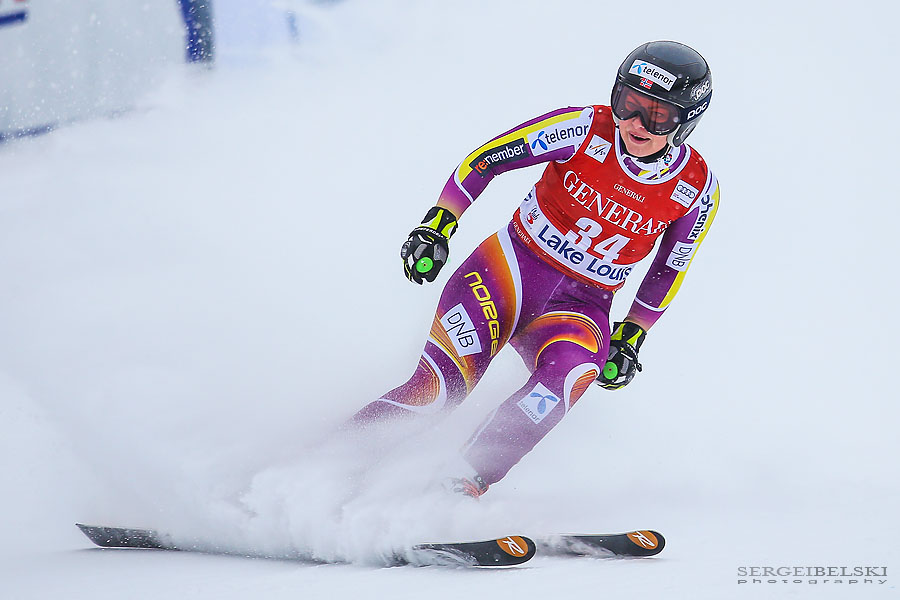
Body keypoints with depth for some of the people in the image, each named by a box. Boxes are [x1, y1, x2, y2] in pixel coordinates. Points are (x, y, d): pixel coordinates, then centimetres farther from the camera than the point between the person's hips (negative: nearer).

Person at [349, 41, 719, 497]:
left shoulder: (697, 189, -7)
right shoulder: (587, 130, -13)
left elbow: (669, 271, 10)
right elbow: (484, 159, -6)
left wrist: (629, 338, 8)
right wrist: (437, 225, -14)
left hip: (581, 304, 1)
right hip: (515, 266, -1)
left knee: (571, 373, -34)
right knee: (437, 387, -22)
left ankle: (461, 487, -37)